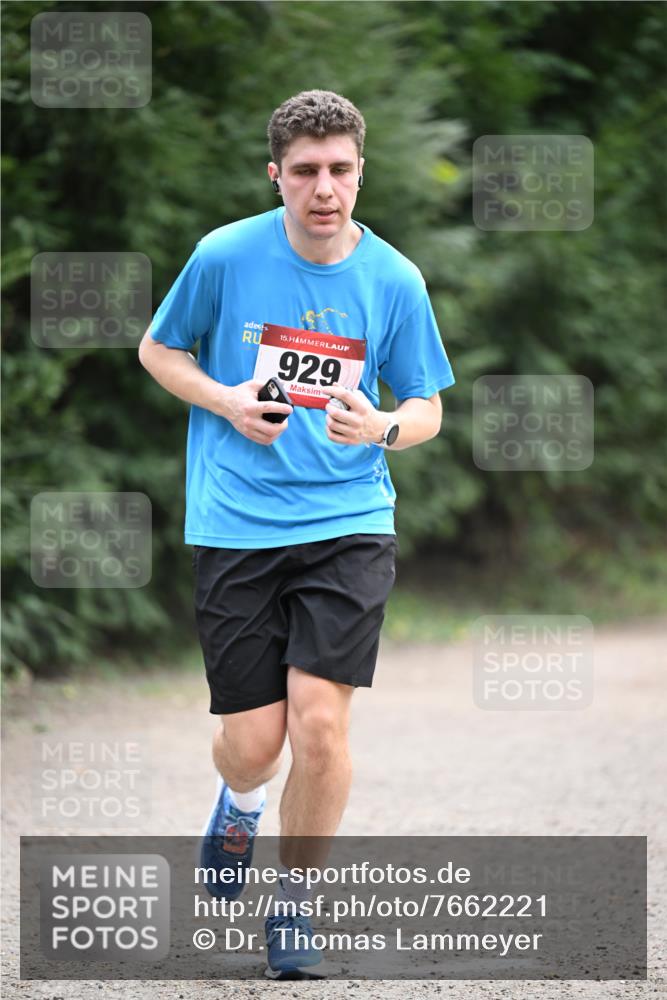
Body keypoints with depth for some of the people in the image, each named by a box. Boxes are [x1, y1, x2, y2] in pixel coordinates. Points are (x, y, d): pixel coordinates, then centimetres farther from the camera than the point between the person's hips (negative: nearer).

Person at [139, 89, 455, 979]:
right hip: (235, 527, 0)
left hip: (350, 521, 0)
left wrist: (382, 427, -14)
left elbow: (426, 409, 9)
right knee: (254, 741, -2)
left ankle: (294, 901, 9)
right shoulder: (224, 257, -4)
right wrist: (225, 402, -8)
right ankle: (239, 803, 37)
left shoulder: (394, 280, -1)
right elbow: (158, 349, 11)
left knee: (320, 718, -14)